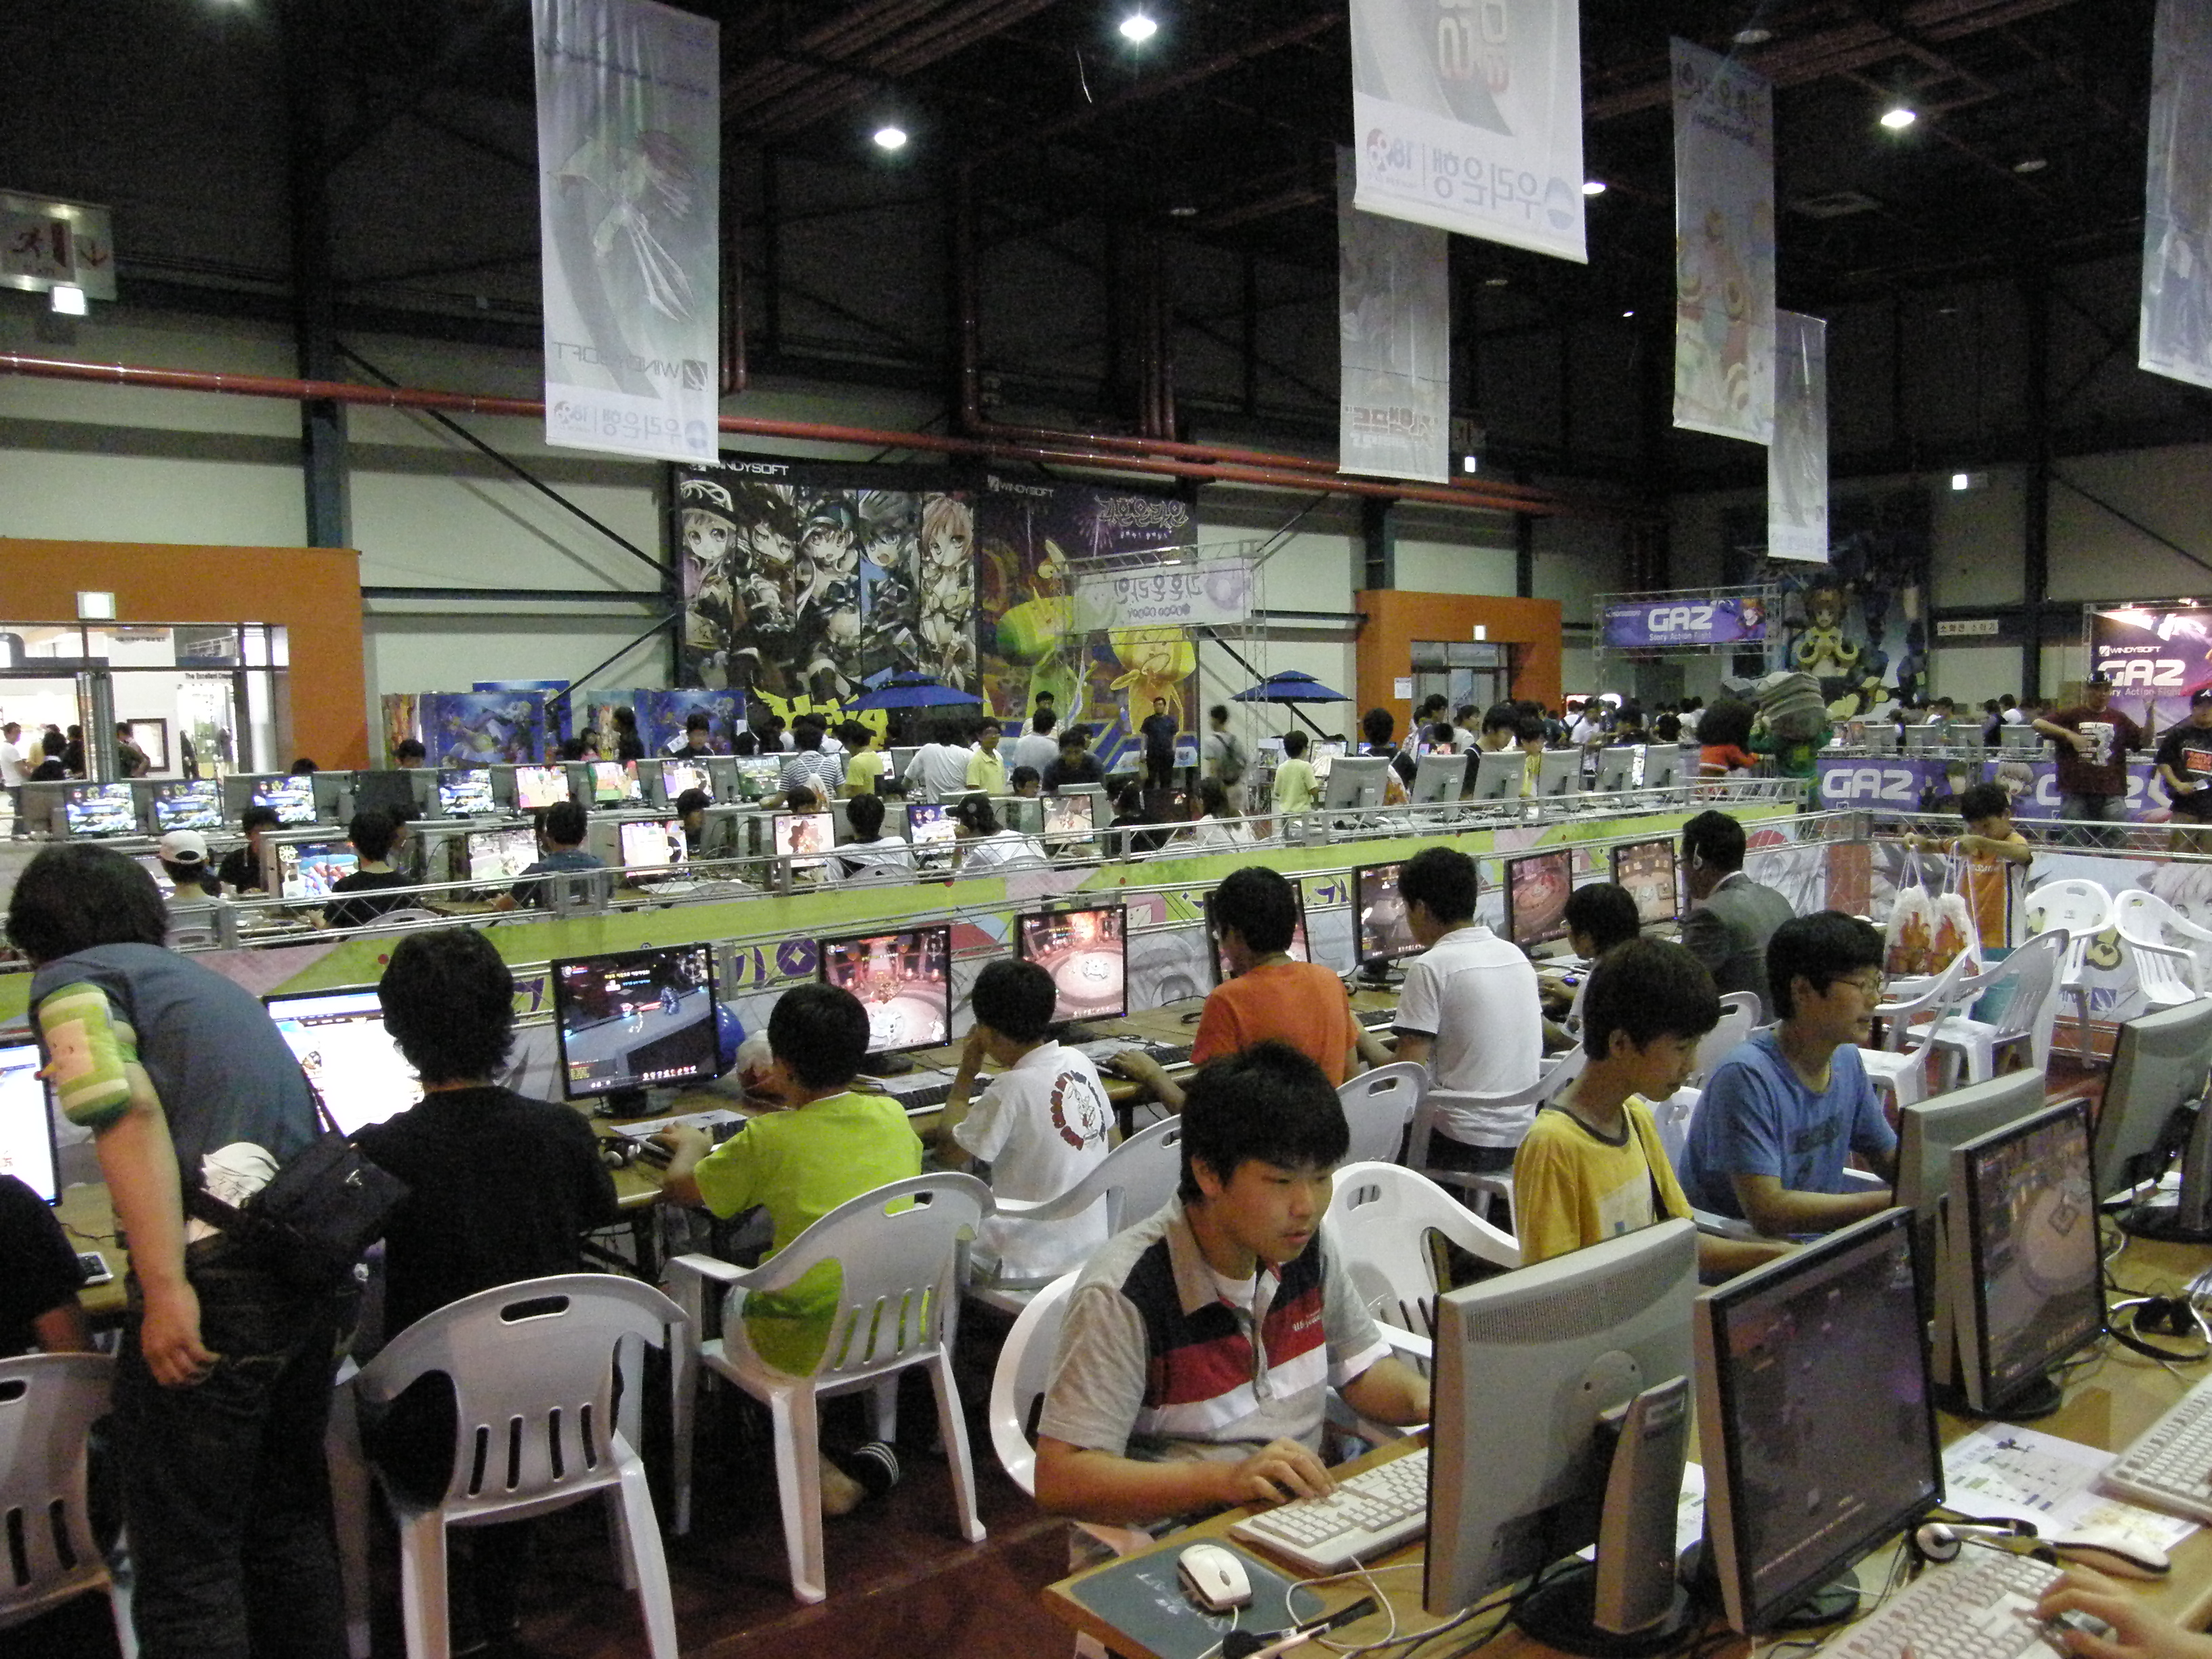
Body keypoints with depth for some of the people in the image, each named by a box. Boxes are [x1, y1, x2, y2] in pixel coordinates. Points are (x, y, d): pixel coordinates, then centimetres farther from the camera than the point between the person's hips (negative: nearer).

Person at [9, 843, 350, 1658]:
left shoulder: (71, 980, 4)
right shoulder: (207, 980, 26)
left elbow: (129, 1113, -14)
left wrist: (166, 1287, -19)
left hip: (220, 1269, -8)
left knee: (183, 1561, 4)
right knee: (287, 1518, 21)